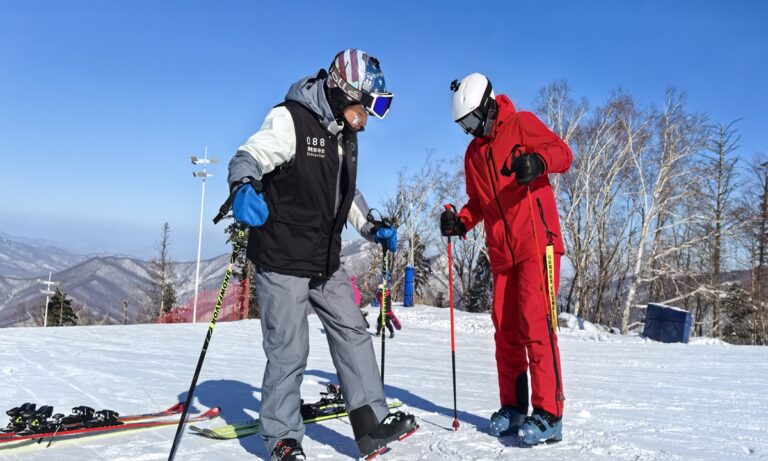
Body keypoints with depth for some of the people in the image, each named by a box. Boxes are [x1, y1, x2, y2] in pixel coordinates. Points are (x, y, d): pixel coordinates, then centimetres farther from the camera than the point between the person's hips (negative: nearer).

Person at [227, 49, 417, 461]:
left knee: (353, 334, 8)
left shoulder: (346, 134, 13)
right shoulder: (290, 119, -13)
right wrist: (244, 187, -45)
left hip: (326, 261, 8)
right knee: (289, 352, -1)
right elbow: (250, 156, -24)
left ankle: (372, 422, 18)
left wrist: (372, 229, 18)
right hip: (282, 259, -8)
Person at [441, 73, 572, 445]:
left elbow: (563, 153, -7)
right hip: (501, 252, 7)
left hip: (537, 242, -6)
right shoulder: (473, 154, 18)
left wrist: (539, 161, -28)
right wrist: (460, 222, 1)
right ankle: (513, 407, 17)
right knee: (505, 330, 7)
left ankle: (548, 414, -5)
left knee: (535, 323, -11)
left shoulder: (521, 124, 1)